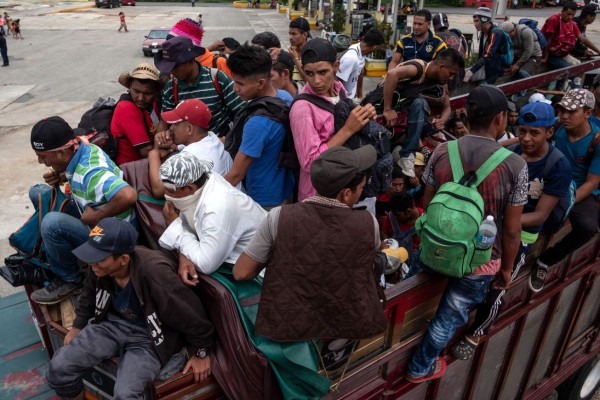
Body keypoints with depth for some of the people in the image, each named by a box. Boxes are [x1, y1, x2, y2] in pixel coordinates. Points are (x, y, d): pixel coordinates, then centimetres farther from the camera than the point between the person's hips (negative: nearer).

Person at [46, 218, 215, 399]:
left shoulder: (154, 272, -35)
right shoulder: (99, 267, -14)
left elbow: (191, 312, -23)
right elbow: (90, 294, 14)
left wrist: (201, 353, -11)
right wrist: (78, 326, 19)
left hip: (148, 336, -5)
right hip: (113, 323, 6)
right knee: (58, 368, -7)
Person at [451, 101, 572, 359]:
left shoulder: (559, 166, -17)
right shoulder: (512, 152, -5)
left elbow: (540, 215, -18)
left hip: (520, 236, -3)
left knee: (493, 293, -1)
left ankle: (475, 335, 26)